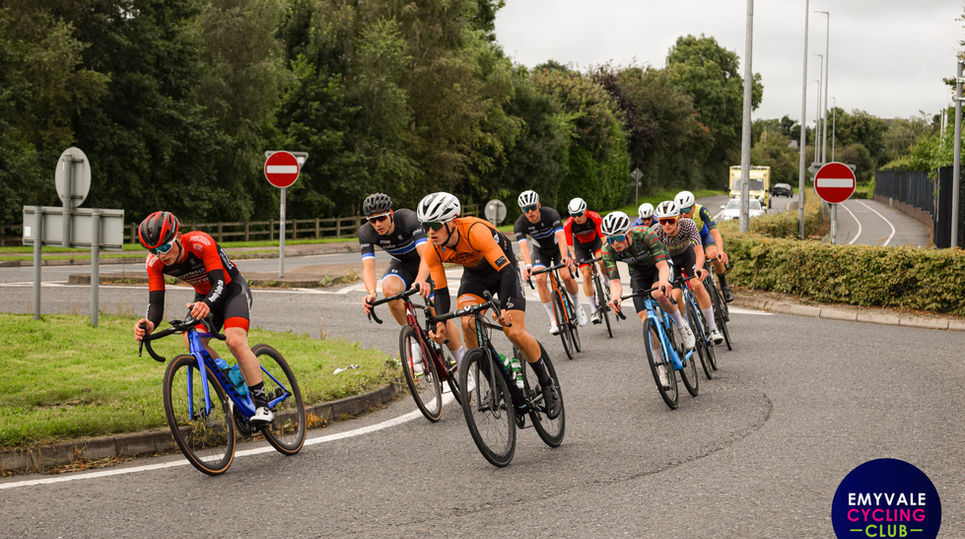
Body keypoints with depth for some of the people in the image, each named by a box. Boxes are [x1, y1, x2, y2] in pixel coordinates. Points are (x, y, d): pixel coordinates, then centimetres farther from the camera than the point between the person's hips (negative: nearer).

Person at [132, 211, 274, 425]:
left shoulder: (201, 243, -34)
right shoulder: (154, 262, -20)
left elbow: (219, 283, -39)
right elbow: (155, 301, -22)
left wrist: (207, 304, -61)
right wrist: (150, 324, -45)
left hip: (232, 289, -6)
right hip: (204, 295, 6)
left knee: (235, 341, -27)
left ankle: (262, 405, -22)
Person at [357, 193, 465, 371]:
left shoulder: (408, 218, -34)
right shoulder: (365, 233, -23)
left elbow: (425, 253, -45)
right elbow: (368, 266, -31)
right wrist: (371, 293, -52)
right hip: (401, 264, 2)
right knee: (389, 289, -33)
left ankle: (462, 362, 6)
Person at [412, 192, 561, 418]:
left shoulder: (476, 231, -38)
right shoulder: (433, 251, -22)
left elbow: (506, 270, -40)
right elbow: (441, 291, -14)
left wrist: (505, 308, -50)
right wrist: (441, 323, -30)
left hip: (503, 269, -4)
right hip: (474, 275, 4)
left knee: (515, 333, -15)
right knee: (468, 323, -24)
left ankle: (548, 386, 5)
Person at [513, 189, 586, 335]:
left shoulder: (551, 214, -32)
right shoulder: (520, 224, -27)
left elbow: (560, 237, -45)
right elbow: (523, 246, -40)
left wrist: (565, 257, -64)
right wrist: (528, 266, -60)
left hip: (557, 248, -1)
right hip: (540, 251, 2)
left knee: (567, 276, -23)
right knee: (540, 279, -23)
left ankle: (577, 306, 7)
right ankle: (553, 319, -12)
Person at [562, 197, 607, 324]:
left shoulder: (595, 218, -30)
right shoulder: (568, 225, -28)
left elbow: (603, 236, -28)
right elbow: (569, 245, -24)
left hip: (595, 241, -1)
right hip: (580, 245, 1)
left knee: (602, 261, -32)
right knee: (586, 274, -11)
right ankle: (593, 310, -3)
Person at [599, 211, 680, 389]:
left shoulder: (646, 235, -36)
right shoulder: (608, 250, -26)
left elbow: (663, 266, -41)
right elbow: (614, 280, -31)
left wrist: (663, 282, -64)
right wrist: (615, 297, -55)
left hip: (658, 266, -3)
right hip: (638, 273, 3)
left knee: (658, 294, -36)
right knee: (646, 317, -14)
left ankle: (682, 326, -10)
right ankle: (661, 366, -5)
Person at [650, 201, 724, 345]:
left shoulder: (688, 224, -34)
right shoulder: (655, 231, -33)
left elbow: (699, 251, -40)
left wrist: (698, 268, -59)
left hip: (687, 254, 0)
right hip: (668, 259, 0)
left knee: (697, 285, -24)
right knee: (675, 296, -17)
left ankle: (713, 328, -12)